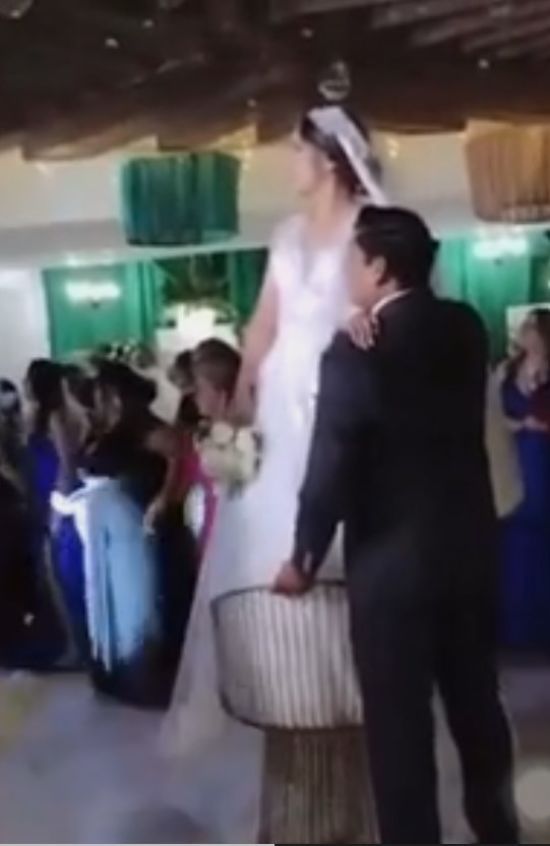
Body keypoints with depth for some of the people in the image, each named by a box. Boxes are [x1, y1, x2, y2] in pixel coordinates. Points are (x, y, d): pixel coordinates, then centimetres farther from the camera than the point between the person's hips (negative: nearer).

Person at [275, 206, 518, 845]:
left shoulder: (354, 354, -17)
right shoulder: (466, 328, 1)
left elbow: (331, 470, -15)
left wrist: (303, 558, -4)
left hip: (393, 560, -7)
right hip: (471, 545, 7)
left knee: (398, 718, 6)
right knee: (476, 698, 22)